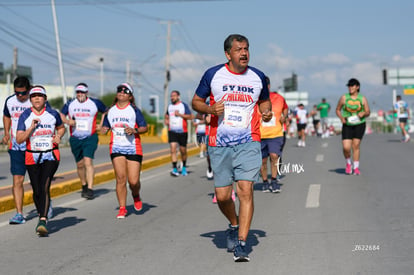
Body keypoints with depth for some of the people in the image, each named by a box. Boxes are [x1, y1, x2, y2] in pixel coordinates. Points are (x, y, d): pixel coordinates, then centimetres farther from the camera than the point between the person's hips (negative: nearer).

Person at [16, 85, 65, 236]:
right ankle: (41, 215, 32)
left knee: (45, 187, -17)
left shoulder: (53, 114, 1)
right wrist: (31, 128, -18)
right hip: (32, 157, 2)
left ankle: (43, 221, -22)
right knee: (36, 191, 8)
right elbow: (19, 140, -5)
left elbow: (61, 128, 21)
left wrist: (58, 136, 0)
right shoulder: (25, 116, -1)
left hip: (51, 156, -1)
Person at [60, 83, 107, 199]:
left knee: (88, 162, -18)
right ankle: (84, 185, 33)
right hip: (75, 138, 3)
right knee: (80, 164, 12)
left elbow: (106, 111, 14)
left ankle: (90, 189, -20)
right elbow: (61, 114, 13)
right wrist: (67, 121, -7)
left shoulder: (95, 103, 0)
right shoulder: (70, 104, 3)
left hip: (90, 138, -3)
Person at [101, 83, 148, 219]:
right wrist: (103, 130, -1)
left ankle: (136, 196, 29)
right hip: (116, 148, 2)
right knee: (120, 178, -9)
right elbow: (105, 127, 22)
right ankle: (122, 208, 1)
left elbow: (145, 127, 1)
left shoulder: (134, 110, 1)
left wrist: (134, 130, -18)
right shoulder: (111, 111, 11)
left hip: (133, 148, -2)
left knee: (134, 181, -5)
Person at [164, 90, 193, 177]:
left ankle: (184, 167, 30)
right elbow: (166, 115, 29)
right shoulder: (170, 106, 12)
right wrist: (166, 120, 9)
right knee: (173, 149, -14)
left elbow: (190, 116, -8)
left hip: (182, 131, -2)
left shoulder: (184, 105, -2)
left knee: (183, 150, 8)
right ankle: (174, 169, -16)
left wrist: (179, 114, -17)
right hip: (172, 131, 2)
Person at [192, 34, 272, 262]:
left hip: (248, 142, 0)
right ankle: (234, 225, 35)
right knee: (222, 196, 3)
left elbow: (264, 100, 23)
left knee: (245, 190, -14)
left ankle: (241, 244, -8)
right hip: (219, 144, 0)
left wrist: (266, 112, 0)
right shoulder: (213, 74, 1)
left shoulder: (258, 77, 6)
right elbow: (196, 101, 9)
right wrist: (211, 109, -12)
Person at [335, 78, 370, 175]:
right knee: (346, 147, -10)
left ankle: (356, 167, 11)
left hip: (359, 125, 0)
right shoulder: (344, 98, -1)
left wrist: (363, 113, -18)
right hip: (347, 125, 0)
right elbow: (338, 110, 8)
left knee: (356, 146, -1)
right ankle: (348, 163, 18)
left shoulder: (362, 99, 1)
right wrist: (341, 118, -10)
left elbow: (368, 112, 4)